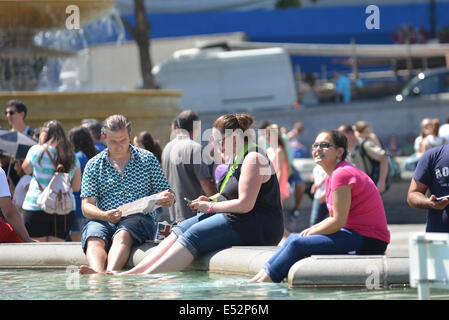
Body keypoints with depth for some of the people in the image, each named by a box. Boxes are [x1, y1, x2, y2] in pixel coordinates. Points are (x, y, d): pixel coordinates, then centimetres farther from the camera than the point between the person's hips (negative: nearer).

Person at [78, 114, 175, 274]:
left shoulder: (148, 159, 13)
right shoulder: (93, 165, 13)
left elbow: (167, 197, 14)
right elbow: (87, 207, 4)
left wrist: (168, 199, -13)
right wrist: (105, 215, -18)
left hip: (139, 218, -1)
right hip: (103, 220, 1)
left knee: (122, 236, -36)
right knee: (94, 239, -34)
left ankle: (110, 272, -62)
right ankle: (98, 275, -61)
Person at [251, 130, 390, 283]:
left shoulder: (341, 174, -17)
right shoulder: (331, 176, 15)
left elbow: (338, 221, -19)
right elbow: (334, 218, 18)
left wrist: (311, 232, -7)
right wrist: (312, 229, 1)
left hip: (367, 241, -10)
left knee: (299, 244, -17)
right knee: (293, 238, 10)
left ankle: (266, 279, -7)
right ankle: (262, 274, 7)